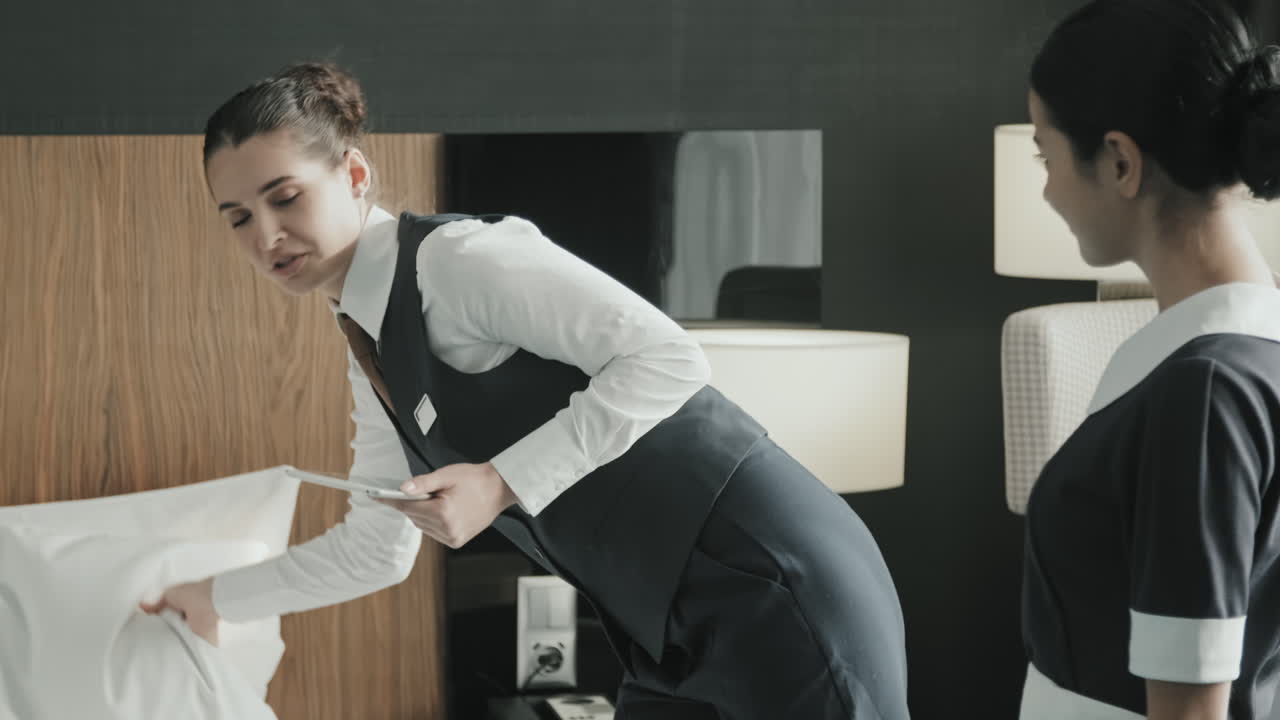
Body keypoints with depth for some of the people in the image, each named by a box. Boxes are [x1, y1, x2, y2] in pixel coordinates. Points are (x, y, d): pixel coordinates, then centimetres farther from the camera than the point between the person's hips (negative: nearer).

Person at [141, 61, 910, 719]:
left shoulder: (456, 257, -13)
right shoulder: (369, 351, 14)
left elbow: (669, 358, -20)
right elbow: (377, 548, 23)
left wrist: (503, 481, -21)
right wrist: (213, 595, 27)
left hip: (774, 587, -9)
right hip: (677, 635, 9)